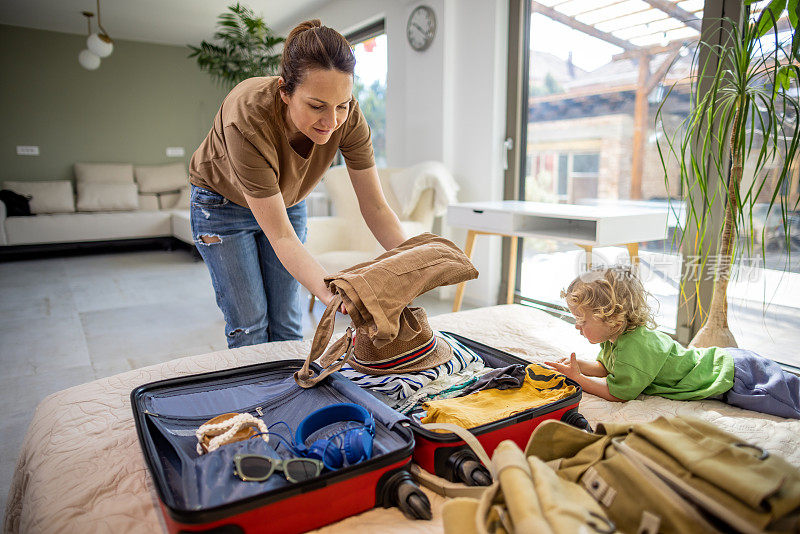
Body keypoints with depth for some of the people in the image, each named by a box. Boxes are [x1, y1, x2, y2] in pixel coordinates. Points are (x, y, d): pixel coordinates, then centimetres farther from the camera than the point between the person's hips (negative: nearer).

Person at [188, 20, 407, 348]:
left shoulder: (347, 116, -29)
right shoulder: (248, 119, -40)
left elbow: (375, 206, -23)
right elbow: (281, 237, -39)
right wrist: (331, 294, -53)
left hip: (288, 199, 4)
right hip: (223, 204, -3)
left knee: (287, 324, 5)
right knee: (248, 324, -2)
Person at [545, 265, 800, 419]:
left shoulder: (633, 348, -32)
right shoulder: (615, 337, -2)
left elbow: (618, 392, -26)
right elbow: (605, 367, 11)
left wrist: (578, 378, -23)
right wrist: (578, 365, -7)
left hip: (730, 376, -9)